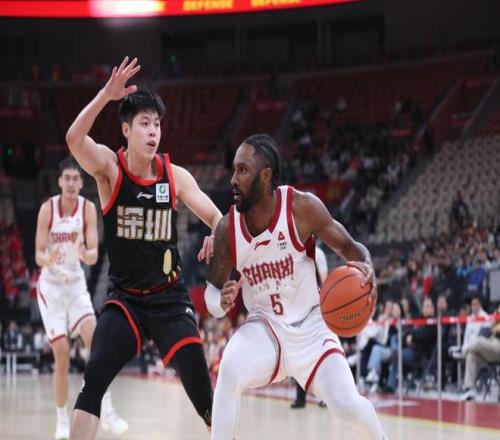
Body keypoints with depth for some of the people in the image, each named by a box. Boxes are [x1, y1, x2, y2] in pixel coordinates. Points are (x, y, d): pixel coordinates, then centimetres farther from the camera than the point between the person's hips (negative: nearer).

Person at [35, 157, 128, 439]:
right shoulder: (48, 209, -15)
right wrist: (49, 259, -37)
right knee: (62, 357, -5)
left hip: (77, 284, 2)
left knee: (96, 342, -16)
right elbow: (38, 255, -14)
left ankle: (107, 411, -11)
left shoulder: (88, 208, -9)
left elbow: (94, 255, -14)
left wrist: (85, 254, -37)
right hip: (51, 286, -2)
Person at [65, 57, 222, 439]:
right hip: (124, 296, -1)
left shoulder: (175, 176, -3)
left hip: (170, 296, 1)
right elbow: (74, 140, -28)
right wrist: (106, 95, -41)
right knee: (93, 381, -15)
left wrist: (217, 235, -28)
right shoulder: (109, 167, -8)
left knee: (201, 387, -7)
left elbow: (215, 217, -3)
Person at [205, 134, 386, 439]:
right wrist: (222, 301, -27)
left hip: (310, 325, -1)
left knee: (348, 405, -10)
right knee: (230, 370, -31)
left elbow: (350, 247, -8)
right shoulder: (227, 228, -13)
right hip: (264, 326, 1)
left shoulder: (303, 207, -18)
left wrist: (367, 269, -32)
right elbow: (212, 289, -2)